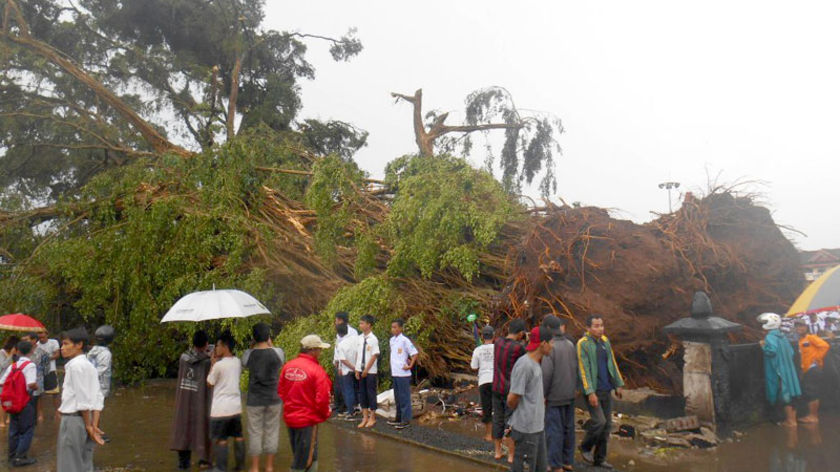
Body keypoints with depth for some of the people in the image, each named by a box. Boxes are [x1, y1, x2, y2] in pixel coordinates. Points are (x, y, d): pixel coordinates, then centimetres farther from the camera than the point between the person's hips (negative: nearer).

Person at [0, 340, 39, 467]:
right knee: (27, 430, 4)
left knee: (14, 430, 16)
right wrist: (37, 386, -5)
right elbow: (31, 384, -26)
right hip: (26, 401, -6)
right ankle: (20, 457, 3)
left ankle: (12, 457, 25)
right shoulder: (30, 365, -15)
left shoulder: (12, 366, 5)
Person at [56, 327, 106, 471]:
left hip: (73, 420, -8)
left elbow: (83, 399, -16)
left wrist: (89, 425, -12)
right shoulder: (89, 365, 13)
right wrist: (92, 424, 7)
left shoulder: (76, 365, -13)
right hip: (84, 419, 8)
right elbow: (98, 397, 10)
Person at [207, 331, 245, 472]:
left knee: (220, 439, 5)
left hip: (221, 408, -6)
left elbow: (209, 383, -3)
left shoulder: (218, 365, -16)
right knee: (238, 436, 16)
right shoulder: (237, 362, 3)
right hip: (236, 406, 6)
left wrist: (212, 364, 2)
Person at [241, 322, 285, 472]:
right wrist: (270, 346, 9)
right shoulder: (278, 352, -11)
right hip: (274, 399, 0)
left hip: (254, 400, 0)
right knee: (271, 432, 12)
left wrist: (255, 346, 6)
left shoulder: (248, 354, -11)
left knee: (255, 433, 10)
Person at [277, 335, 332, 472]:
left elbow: (280, 391, 6)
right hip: (308, 420, -6)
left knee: (298, 456, 23)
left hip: (290, 418, 6)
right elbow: (322, 399, -19)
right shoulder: (317, 370, -20)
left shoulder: (287, 366, -2)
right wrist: (325, 414, 0)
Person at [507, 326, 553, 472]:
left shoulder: (535, 363, 9)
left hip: (537, 426, 9)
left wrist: (541, 399, 6)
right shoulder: (524, 365, -21)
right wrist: (517, 412, -1)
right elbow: (512, 399, -19)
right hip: (526, 427, -9)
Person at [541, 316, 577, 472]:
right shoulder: (570, 344, 4)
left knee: (554, 430, 1)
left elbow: (546, 373, -20)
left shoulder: (550, 347, -18)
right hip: (569, 395, 7)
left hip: (554, 397, -7)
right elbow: (576, 369, 7)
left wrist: (542, 394, -10)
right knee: (568, 428, 14)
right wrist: (572, 388, 16)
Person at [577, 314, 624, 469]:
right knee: (599, 421, -13)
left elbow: (612, 364, 16)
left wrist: (618, 384, 14)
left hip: (606, 390, 7)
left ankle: (600, 458, 20)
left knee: (607, 425, 8)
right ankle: (585, 447, 12)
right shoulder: (583, 344, -11)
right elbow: (584, 369, -15)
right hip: (593, 390, -6)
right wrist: (590, 392, -18)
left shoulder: (605, 341, 9)